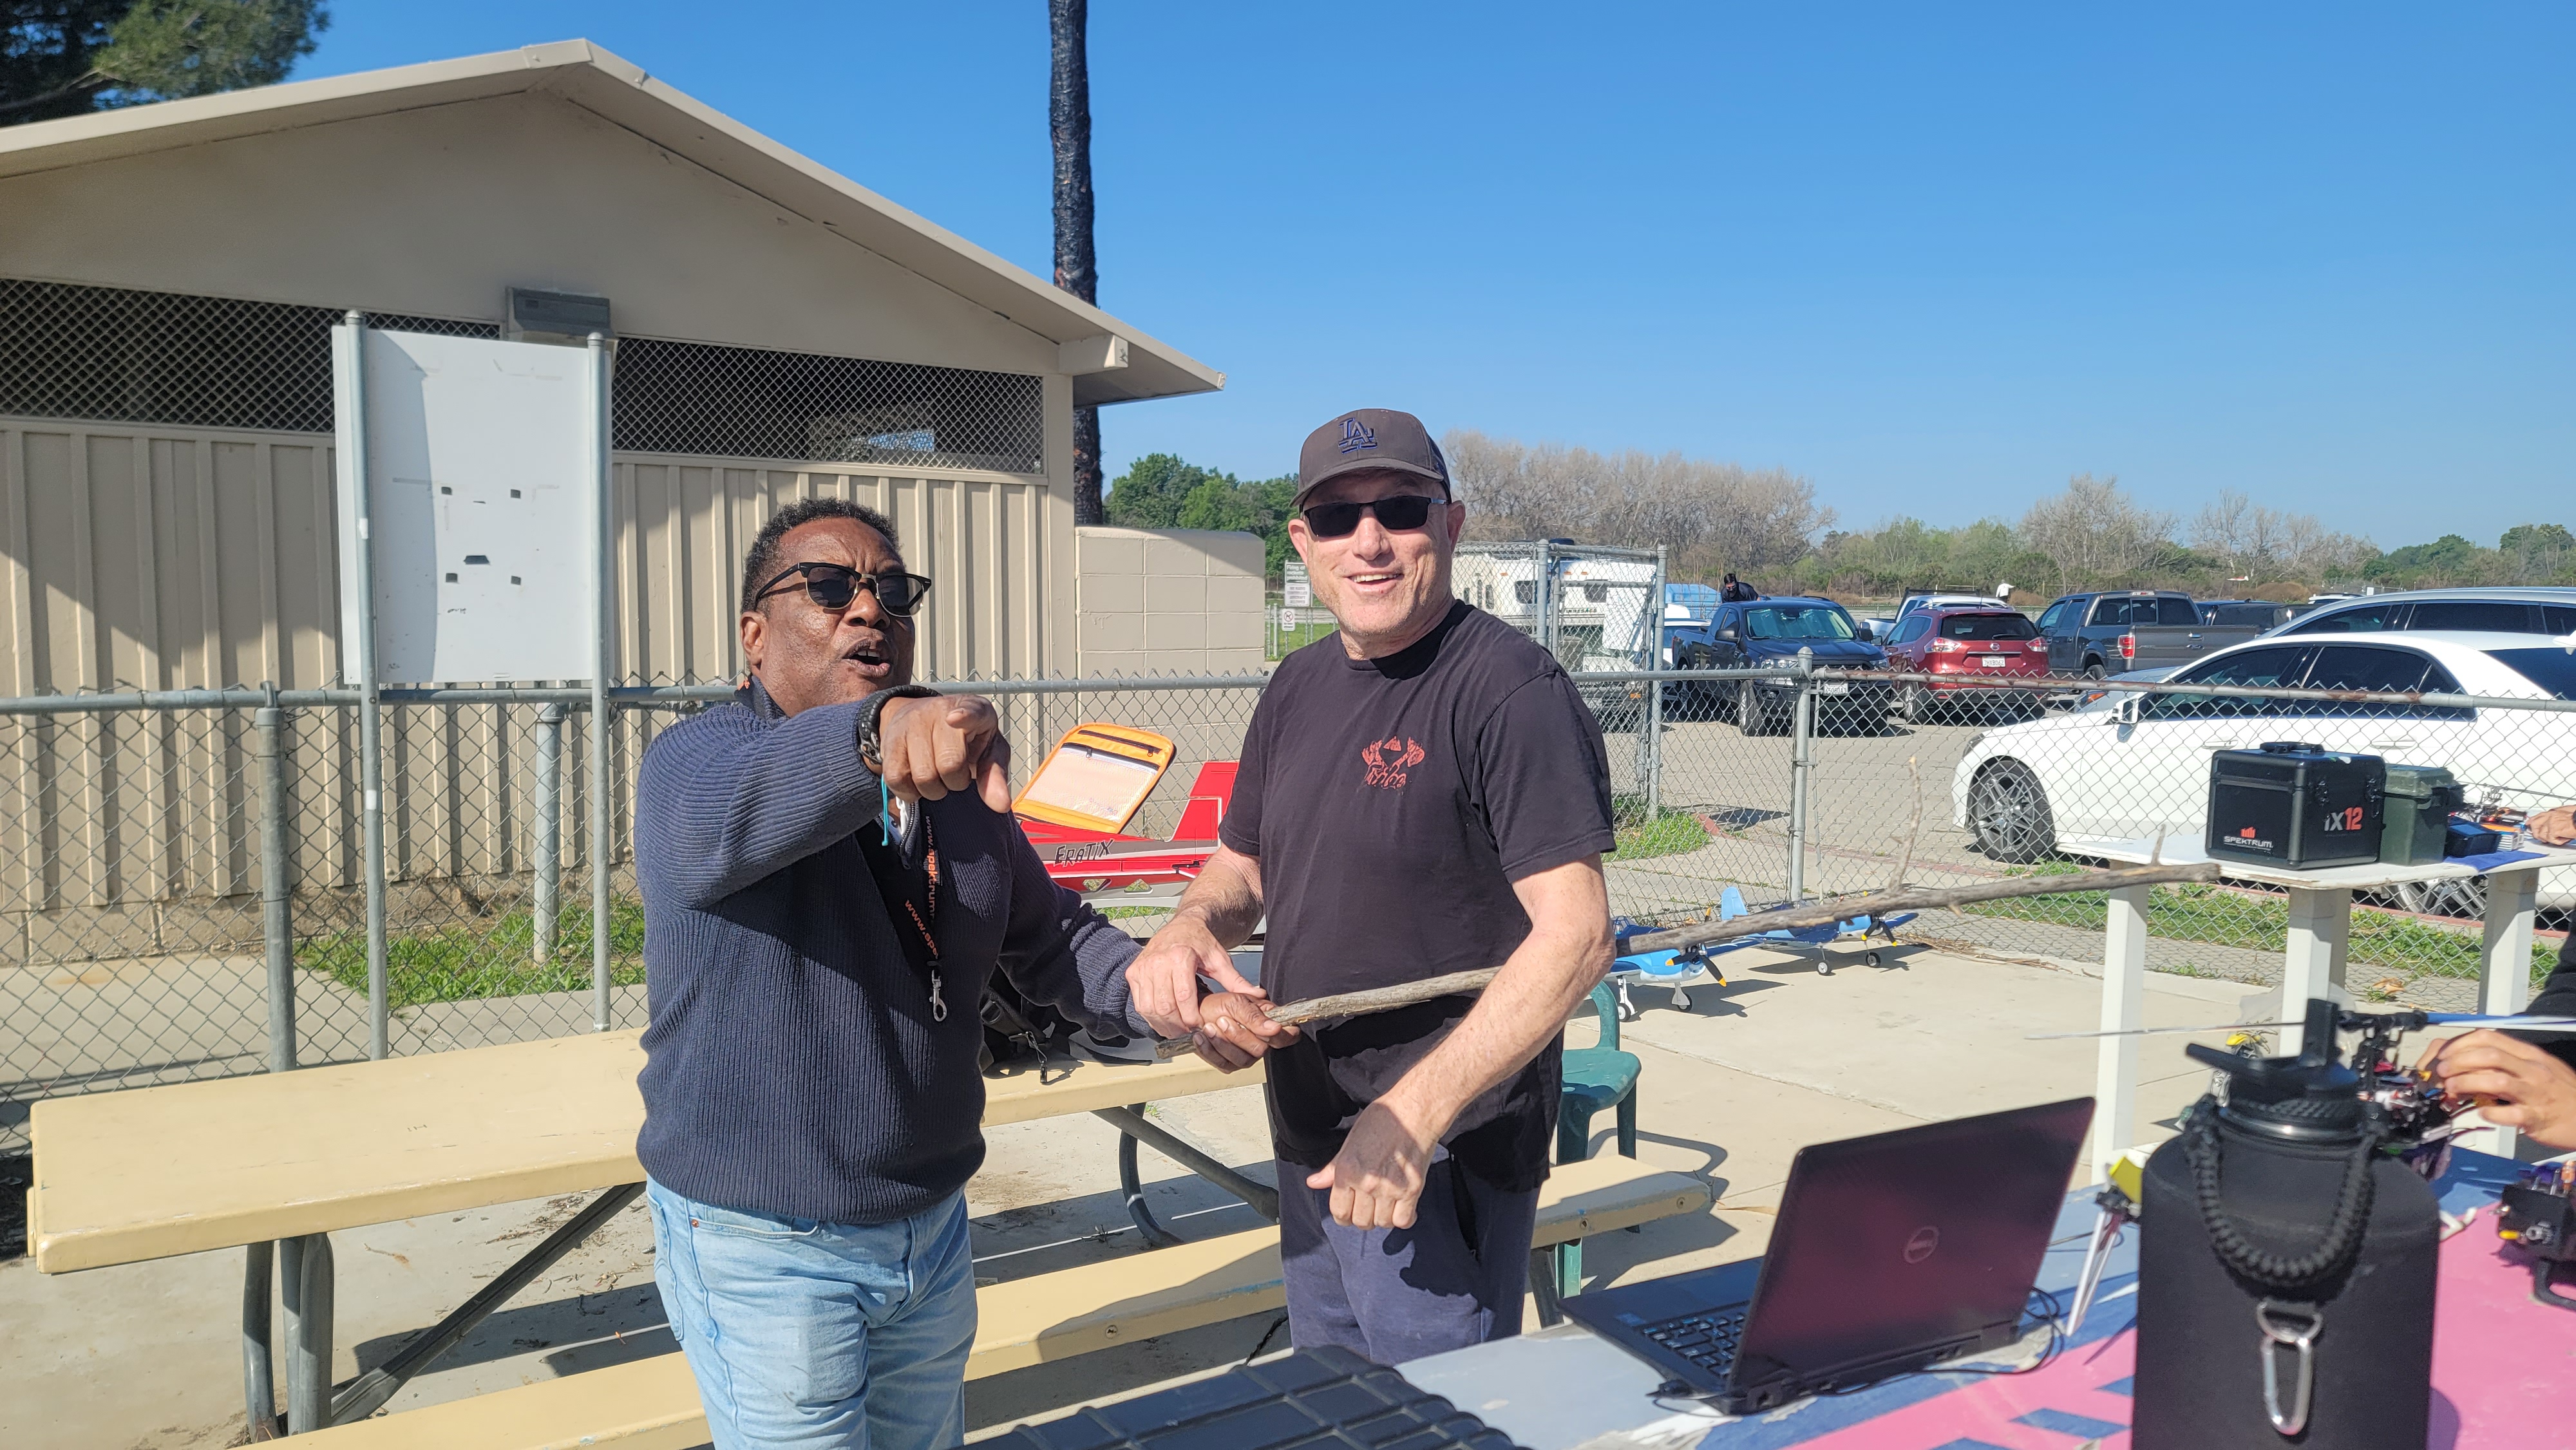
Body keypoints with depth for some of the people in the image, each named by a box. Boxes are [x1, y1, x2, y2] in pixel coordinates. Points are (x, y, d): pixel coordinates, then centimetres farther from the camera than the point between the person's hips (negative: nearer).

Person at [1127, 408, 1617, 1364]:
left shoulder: (1510, 691, -17)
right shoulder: (1298, 687, 8)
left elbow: (1575, 935, -23)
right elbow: (1241, 863, 18)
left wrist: (1413, 1115, -27)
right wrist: (1192, 923, -6)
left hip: (1439, 1167, -8)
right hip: (1311, 1142, 8)